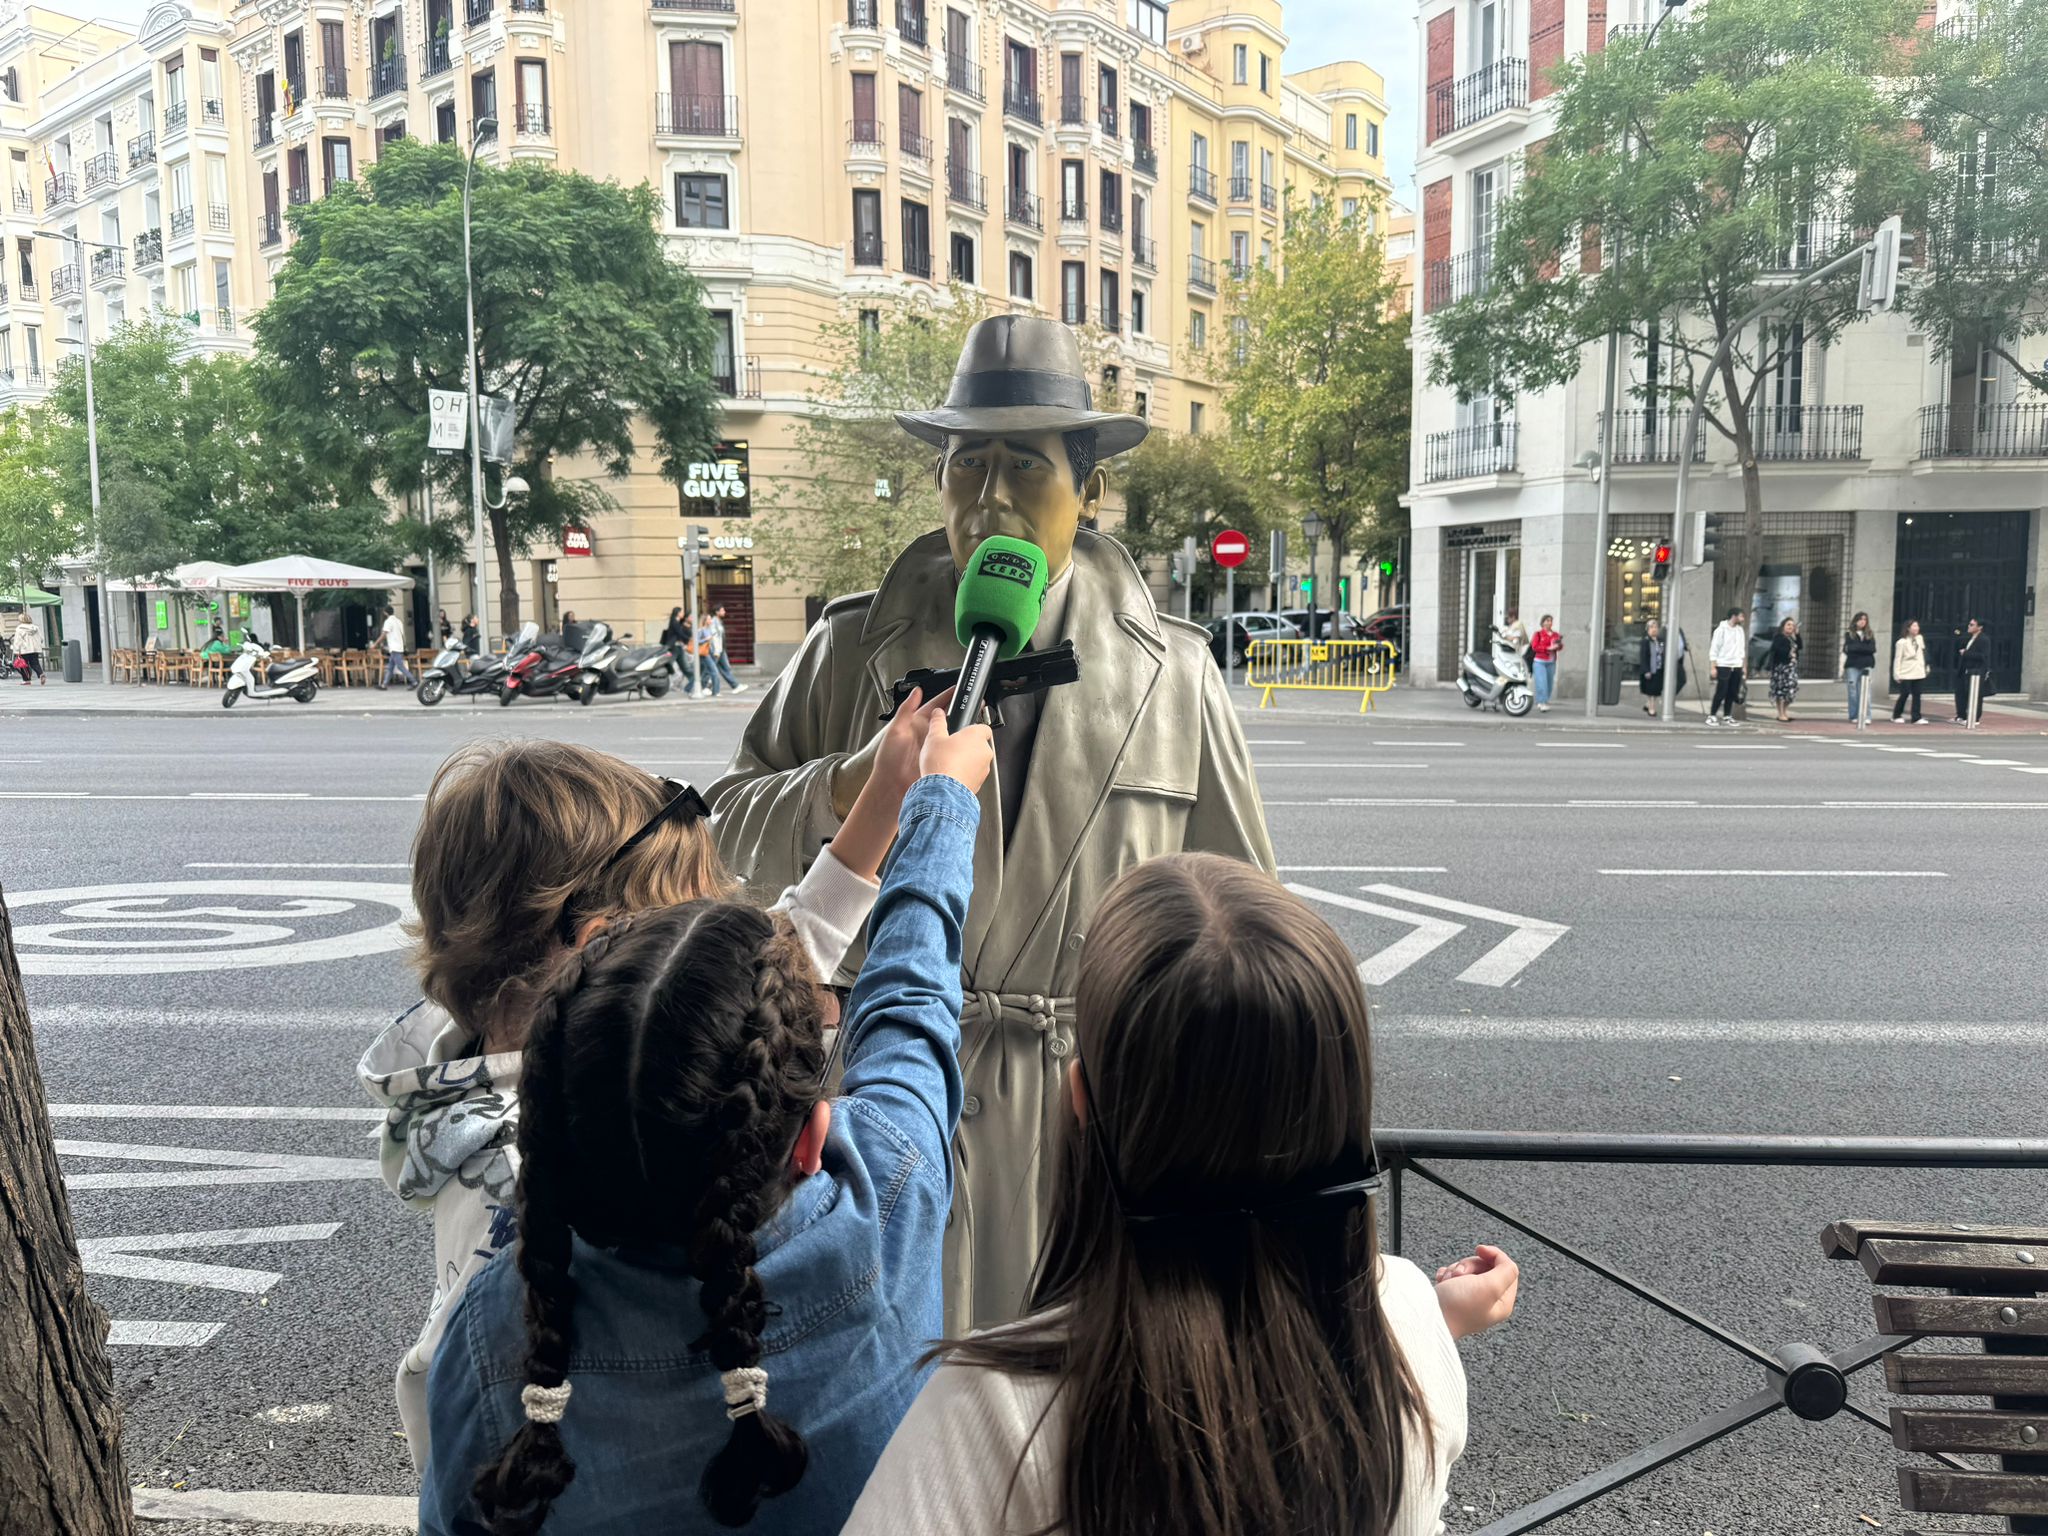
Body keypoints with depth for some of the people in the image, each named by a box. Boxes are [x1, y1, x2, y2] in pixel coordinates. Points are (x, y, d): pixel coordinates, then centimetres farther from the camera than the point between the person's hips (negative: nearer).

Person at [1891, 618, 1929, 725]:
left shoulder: (1920, 639, 9)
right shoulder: (1902, 642, -8)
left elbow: (1922, 654, 16)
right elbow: (1897, 659, -9)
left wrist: (1924, 667, 12)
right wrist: (1897, 674, -11)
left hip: (1918, 673, 5)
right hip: (1906, 673, -5)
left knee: (1916, 695, 1)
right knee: (1905, 694, 0)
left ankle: (1917, 718, 2)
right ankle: (1896, 716, 16)